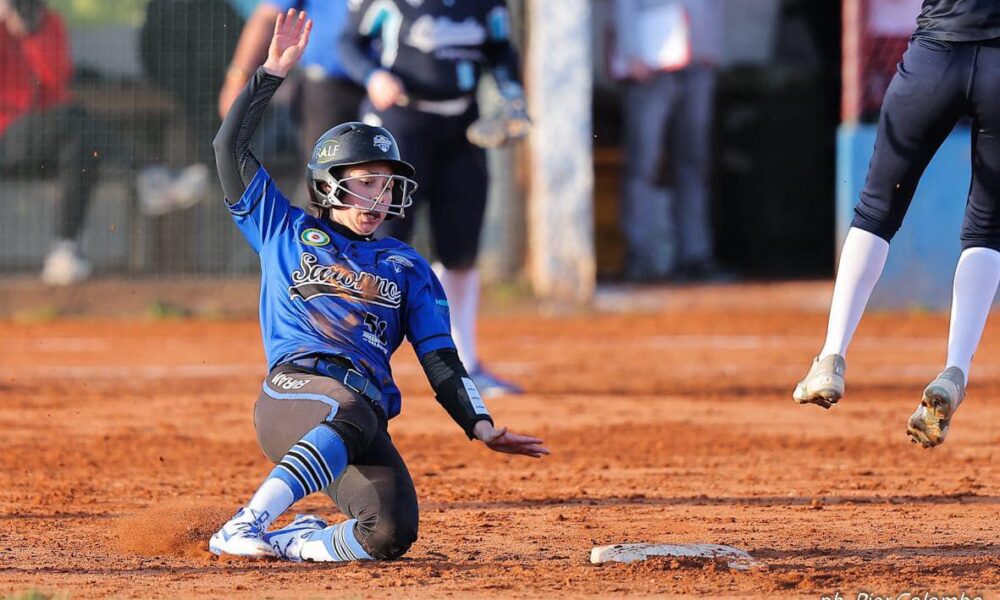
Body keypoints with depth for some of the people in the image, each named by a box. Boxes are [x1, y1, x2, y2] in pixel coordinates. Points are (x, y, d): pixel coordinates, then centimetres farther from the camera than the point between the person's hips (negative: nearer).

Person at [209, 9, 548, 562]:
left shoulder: (406, 268, 27)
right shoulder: (287, 233, 22)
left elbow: (439, 359, 20)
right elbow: (231, 146, 17)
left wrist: (480, 425, 5)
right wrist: (273, 72, 10)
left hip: (364, 412, 4)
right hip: (296, 389, -3)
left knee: (391, 535, -25)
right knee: (353, 414, -42)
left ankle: (298, 542, 1)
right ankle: (244, 527, -49)